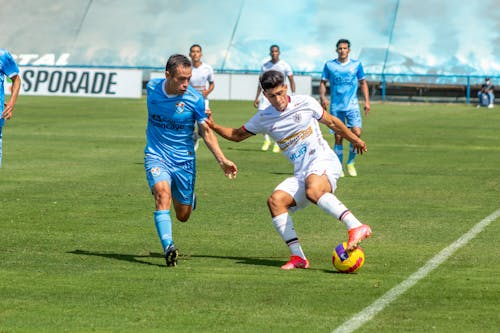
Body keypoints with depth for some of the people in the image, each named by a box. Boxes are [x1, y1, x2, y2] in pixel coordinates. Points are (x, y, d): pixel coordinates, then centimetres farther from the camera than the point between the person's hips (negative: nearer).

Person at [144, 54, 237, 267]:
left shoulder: (195, 99, -14)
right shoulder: (152, 88, -7)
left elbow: (206, 132, -5)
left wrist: (222, 160, -12)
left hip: (184, 160, 0)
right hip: (156, 156, 0)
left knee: (183, 216, 8)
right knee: (162, 193, -29)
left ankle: (189, 198, 44)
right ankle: (168, 247, -35)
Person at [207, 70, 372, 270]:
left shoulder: (305, 103, 0)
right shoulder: (263, 118, 10)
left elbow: (331, 122, 14)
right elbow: (237, 135, 21)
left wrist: (354, 139, 25)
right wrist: (214, 126, 5)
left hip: (324, 161, -5)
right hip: (301, 174, 5)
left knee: (312, 190, -37)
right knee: (275, 200, -18)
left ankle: (356, 227, -44)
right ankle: (298, 257, -19)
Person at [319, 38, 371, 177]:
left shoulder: (356, 64, 6)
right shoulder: (329, 65, 5)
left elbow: (363, 83, 14)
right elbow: (323, 83, 9)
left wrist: (367, 101, 6)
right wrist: (322, 97, -9)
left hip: (352, 105, 0)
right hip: (335, 107, 0)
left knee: (356, 133, -15)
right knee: (338, 137, -1)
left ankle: (351, 163, 4)